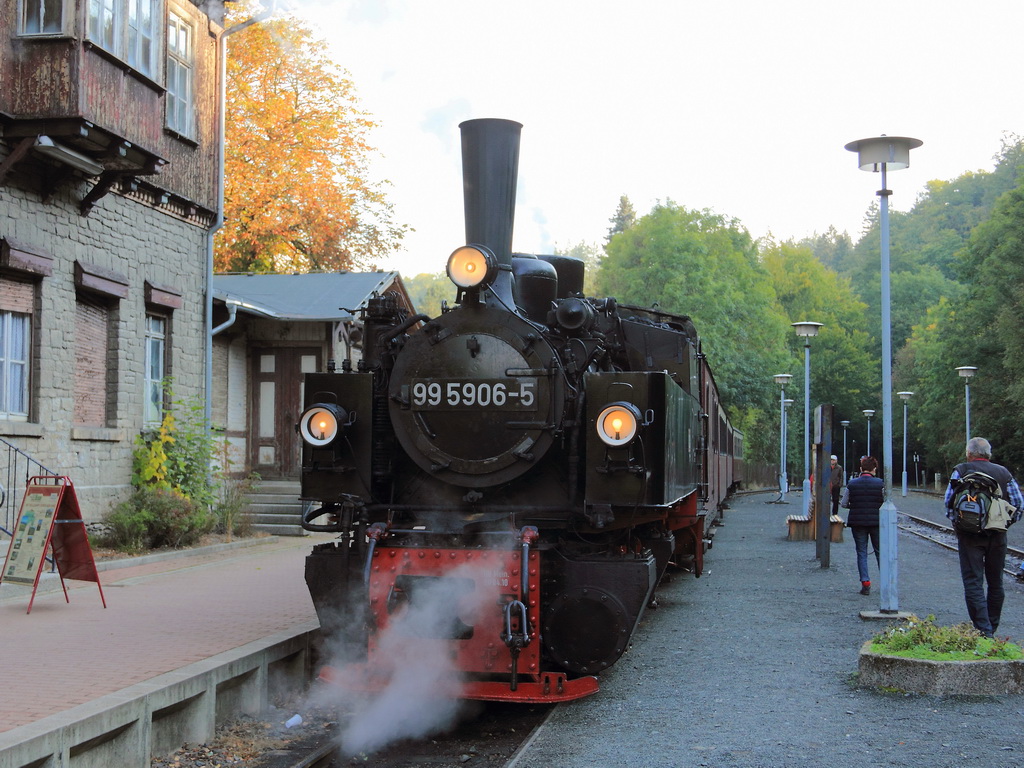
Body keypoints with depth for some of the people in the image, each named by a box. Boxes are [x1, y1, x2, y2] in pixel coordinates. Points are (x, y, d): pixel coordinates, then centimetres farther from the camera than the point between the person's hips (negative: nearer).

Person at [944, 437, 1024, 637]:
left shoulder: (961, 471, -3)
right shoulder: (1004, 472, 7)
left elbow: (949, 502, -4)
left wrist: (956, 521, 11)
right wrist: (1006, 523, 15)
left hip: (970, 535, -4)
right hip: (998, 536, 4)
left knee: (973, 583, -4)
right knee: (996, 583, 15)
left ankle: (983, 631, -12)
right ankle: (992, 627, 24)